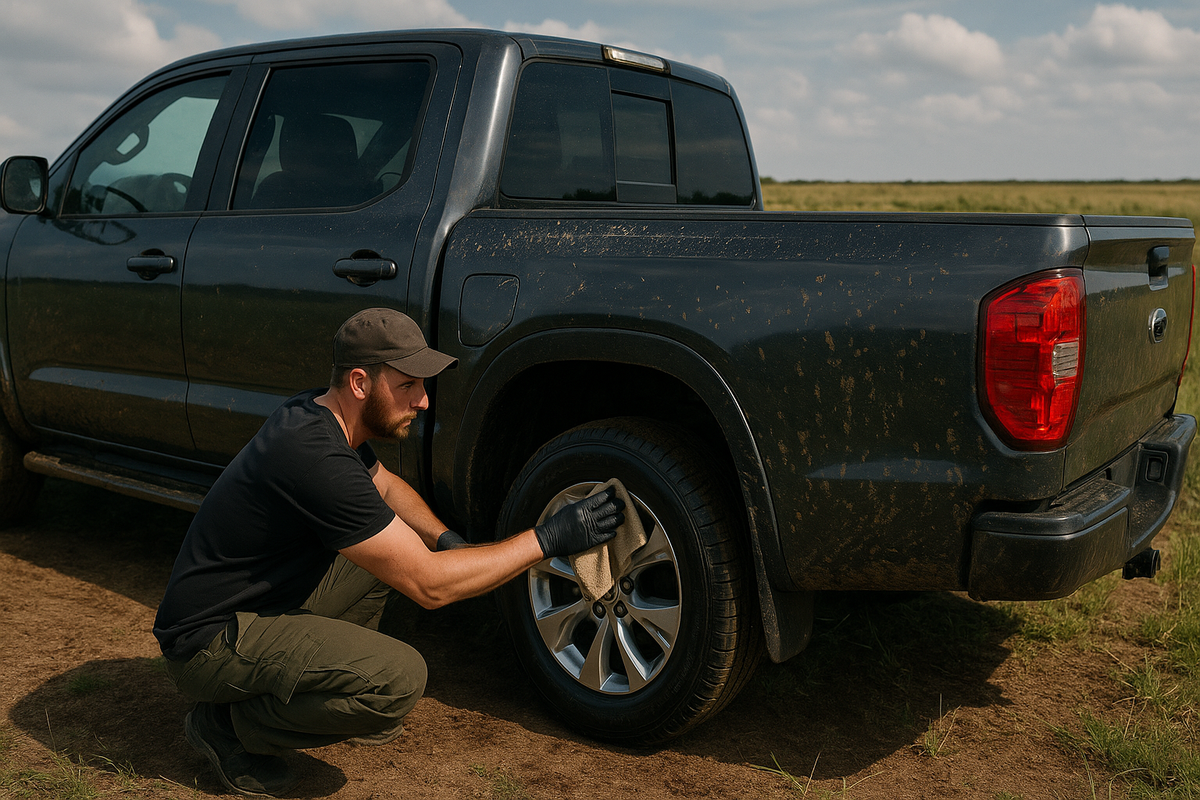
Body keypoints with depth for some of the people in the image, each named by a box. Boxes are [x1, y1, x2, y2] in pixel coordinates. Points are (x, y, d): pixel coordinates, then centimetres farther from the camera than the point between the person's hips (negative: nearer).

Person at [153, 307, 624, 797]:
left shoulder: (321, 414, 0)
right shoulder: (314, 455, -30)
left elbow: (385, 486, 20)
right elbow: (427, 585, -28)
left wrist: (444, 540, 1)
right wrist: (547, 540, -23)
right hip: (207, 642, -10)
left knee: (389, 546, 11)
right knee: (400, 677, -25)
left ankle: (325, 688, 15)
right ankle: (230, 725, -4)